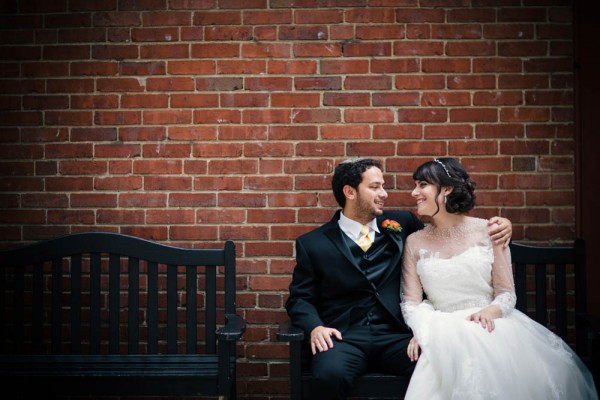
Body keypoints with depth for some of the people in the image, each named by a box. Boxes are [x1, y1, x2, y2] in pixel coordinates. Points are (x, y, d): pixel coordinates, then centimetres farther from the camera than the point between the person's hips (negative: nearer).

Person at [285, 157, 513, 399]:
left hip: (395, 334, 2)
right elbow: (300, 298, 9)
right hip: (344, 336, -1)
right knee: (330, 374, -35)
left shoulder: (401, 225, 15)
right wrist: (315, 327, -13)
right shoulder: (312, 244, 8)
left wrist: (498, 226, 8)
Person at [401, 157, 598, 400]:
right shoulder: (415, 243, 7)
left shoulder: (488, 231, 2)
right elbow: (411, 301, 4)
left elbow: (506, 293, 1)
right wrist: (423, 329, -17)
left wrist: (489, 312, -21)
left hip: (488, 325, 0)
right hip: (441, 329, 0)